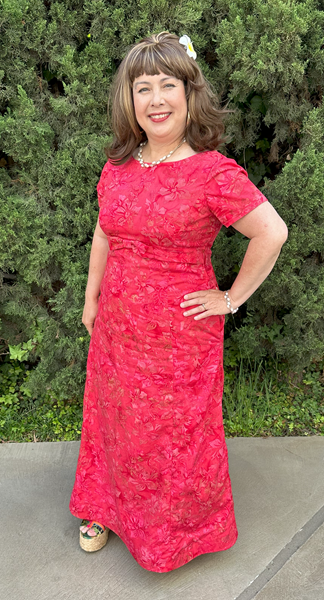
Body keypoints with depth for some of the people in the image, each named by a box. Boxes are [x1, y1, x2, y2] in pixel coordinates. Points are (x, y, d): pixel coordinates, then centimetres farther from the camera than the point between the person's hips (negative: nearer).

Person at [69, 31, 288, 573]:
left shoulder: (213, 172, -18)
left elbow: (273, 232, -19)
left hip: (180, 335, -5)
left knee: (174, 432, 13)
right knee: (112, 419, 21)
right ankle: (106, 507, 49)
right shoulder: (117, 166, 1)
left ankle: (179, 529, 42)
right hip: (116, 327, 6)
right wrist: (91, 299, 14)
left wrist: (232, 298, -13)